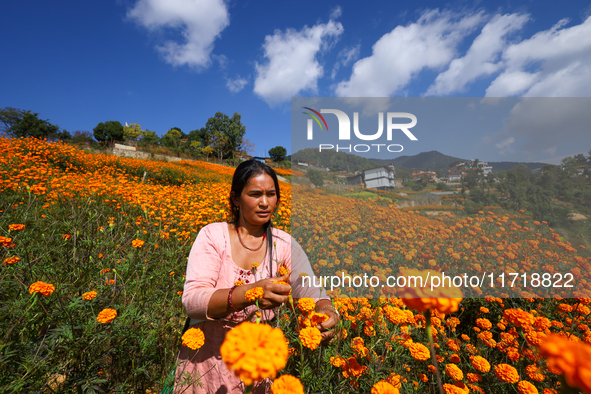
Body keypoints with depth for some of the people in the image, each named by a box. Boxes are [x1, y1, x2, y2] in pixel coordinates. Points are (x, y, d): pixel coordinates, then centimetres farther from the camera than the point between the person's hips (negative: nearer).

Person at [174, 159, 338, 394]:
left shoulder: (284, 244, -5)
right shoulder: (213, 235, -11)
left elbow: (313, 291, -11)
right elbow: (192, 301, -20)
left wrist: (325, 311, -34)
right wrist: (249, 293, -37)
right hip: (206, 356, -1)